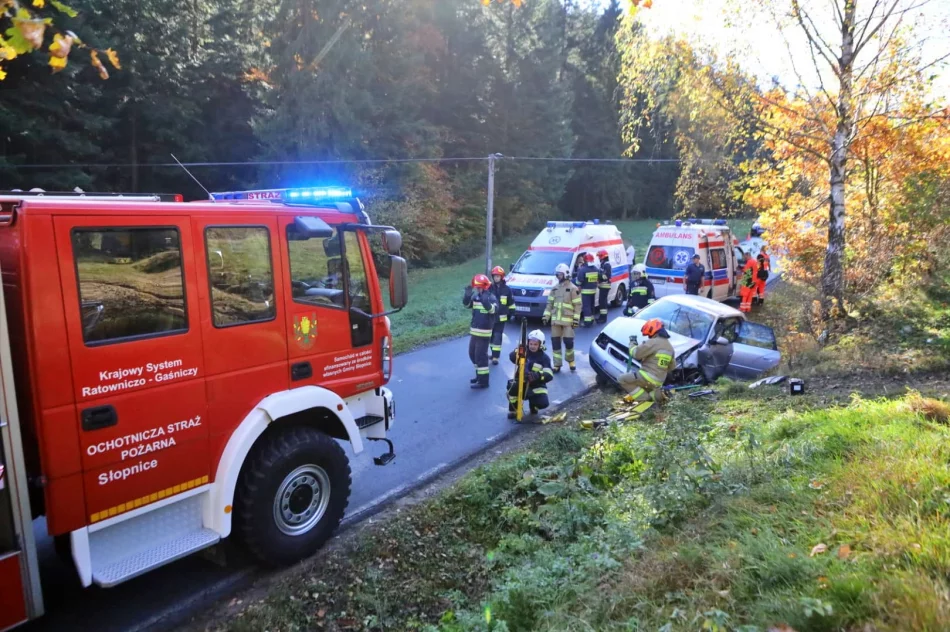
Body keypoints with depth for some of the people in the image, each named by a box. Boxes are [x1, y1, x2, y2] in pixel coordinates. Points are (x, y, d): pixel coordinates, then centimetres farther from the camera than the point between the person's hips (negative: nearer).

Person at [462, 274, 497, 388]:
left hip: (484, 332, -8)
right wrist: (467, 295, -20)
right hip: (474, 330, 8)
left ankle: (483, 381, -1)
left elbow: (493, 309, -30)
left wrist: (484, 300, -45)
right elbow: (466, 304, -1)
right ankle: (479, 375, 33)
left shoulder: (491, 297, -13)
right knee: (472, 354, 17)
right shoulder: (475, 297, 9)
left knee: (480, 356, -7)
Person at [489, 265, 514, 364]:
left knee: (497, 337, -5)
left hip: (501, 318, -2)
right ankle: (494, 353, 28)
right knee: (491, 336, 12)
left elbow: (511, 304, 7)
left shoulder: (507, 289, -2)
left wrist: (509, 314, 6)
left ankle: (495, 357, -5)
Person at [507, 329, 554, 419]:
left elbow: (549, 375, -19)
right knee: (512, 385, -32)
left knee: (543, 403, -25)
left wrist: (538, 375, -39)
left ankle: (532, 404, 16)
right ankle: (513, 410, -7)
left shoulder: (544, 358, -6)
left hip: (536, 386, 0)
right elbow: (512, 357, -24)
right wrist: (517, 352, -47)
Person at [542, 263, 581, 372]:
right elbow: (550, 303, 16)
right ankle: (557, 364, 13)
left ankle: (571, 361, 20)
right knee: (555, 342, 4)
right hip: (555, 320, 5)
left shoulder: (573, 288, -5)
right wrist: (546, 316, 7)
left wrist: (576, 320, -12)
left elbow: (577, 305, -7)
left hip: (567, 321, -5)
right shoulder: (555, 288, 13)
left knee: (568, 342, -5)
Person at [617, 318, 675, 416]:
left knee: (622, 379, -1)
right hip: (659, 381, 9)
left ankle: (645, 398, -11)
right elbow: (671, 366, 22)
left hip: (648, 377, -9)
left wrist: (632, 342, 7)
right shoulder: (670, 347, 14)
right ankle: (656, 393, 2)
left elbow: (635, 353, -11)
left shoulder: (653, 342, -14)